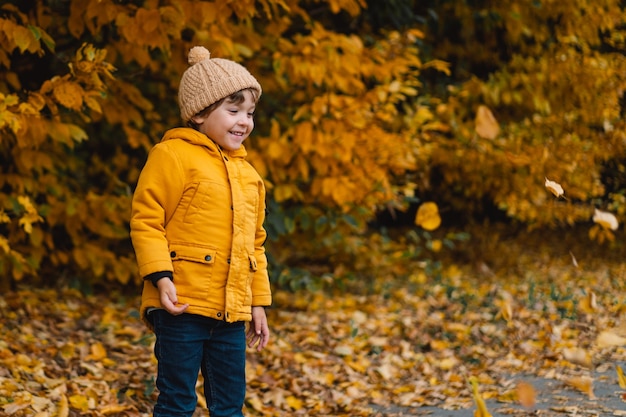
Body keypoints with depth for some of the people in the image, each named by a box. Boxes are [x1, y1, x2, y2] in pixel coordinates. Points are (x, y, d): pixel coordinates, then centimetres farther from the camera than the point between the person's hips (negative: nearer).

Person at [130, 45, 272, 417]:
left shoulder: (247, 174, 16)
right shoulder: (173, 156, -6)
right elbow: (146, 220, -9)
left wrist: (258, 302, 19)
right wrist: (160, 276, -19)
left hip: (232, 313, 7)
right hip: (183, 306, -7)